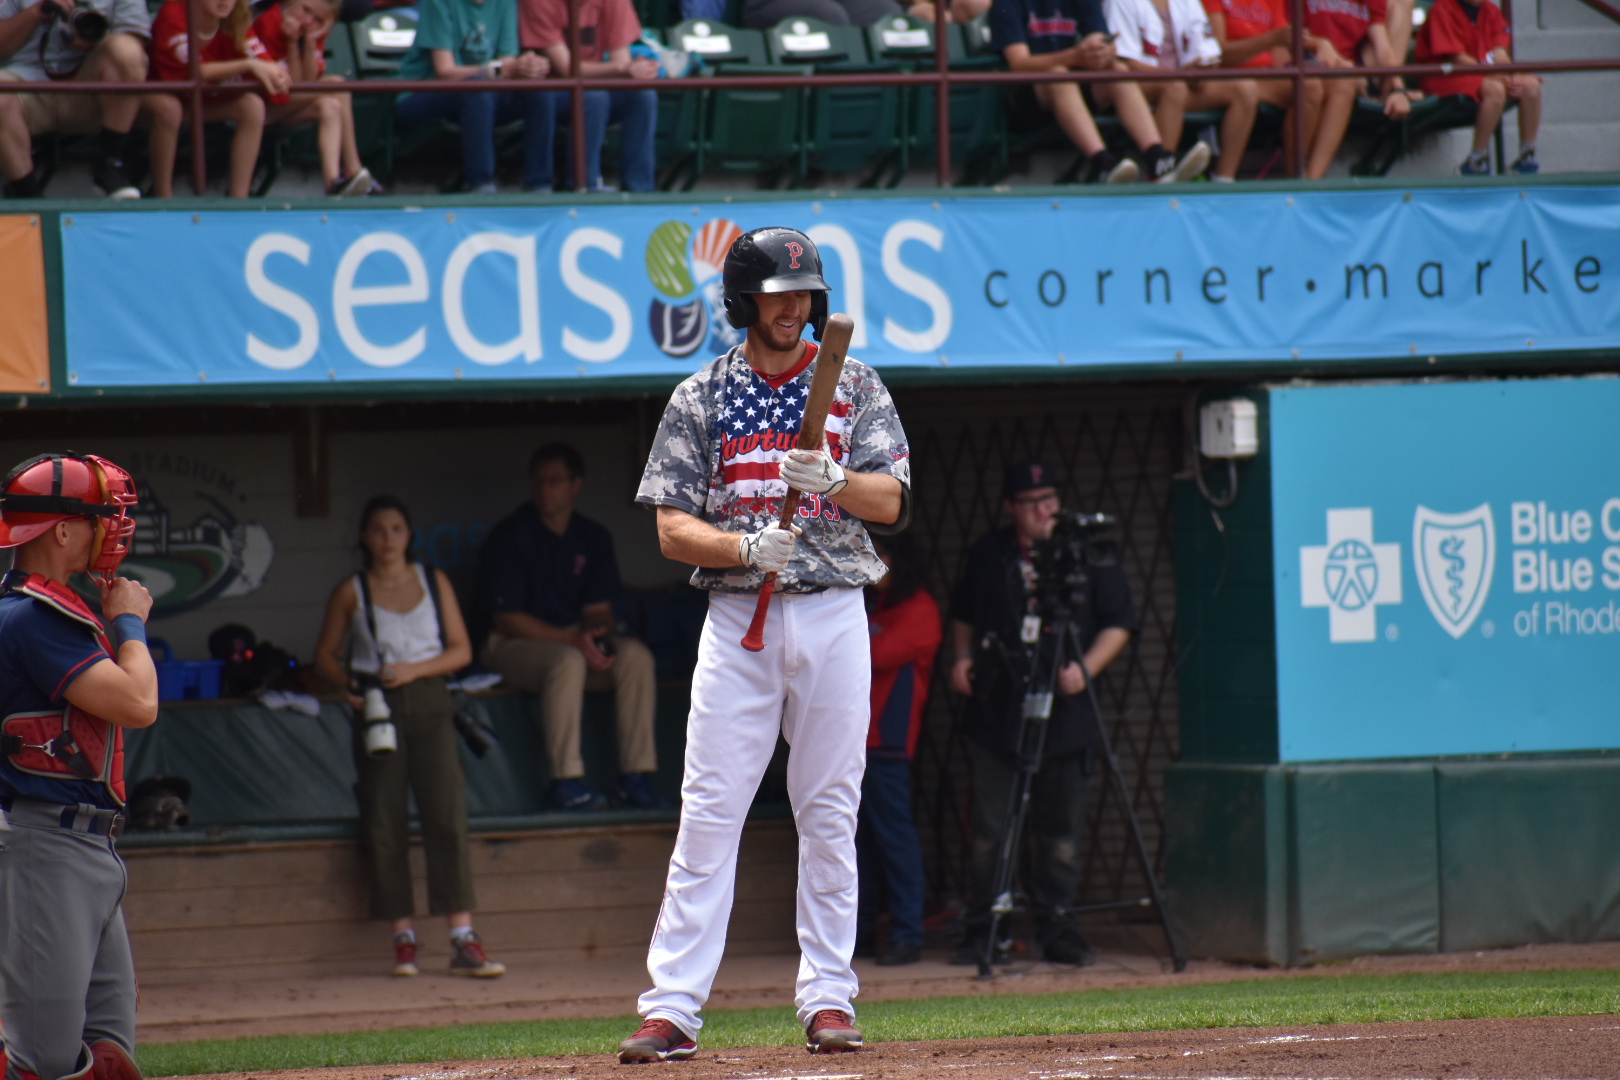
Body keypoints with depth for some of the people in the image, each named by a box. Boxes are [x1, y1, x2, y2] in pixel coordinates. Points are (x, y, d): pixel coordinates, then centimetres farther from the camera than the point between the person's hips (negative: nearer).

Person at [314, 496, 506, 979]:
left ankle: (463, 940, -15)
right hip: (376, 706, 0)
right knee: (384, 824, -3)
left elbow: (461, 650, 6)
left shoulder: (434, 583, 8)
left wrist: (413, 669, -10)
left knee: (447, 816, -11)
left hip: (428, 702, 0)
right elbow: (325, 654, 12)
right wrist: (347, 684, -8)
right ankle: (403, 936, 5)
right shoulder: (352, 592, 6)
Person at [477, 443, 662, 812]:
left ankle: (636, 775, -22)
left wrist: (596, 635, -17)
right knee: (567, 660, -37)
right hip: (515, 644, -5)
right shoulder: (509, 536, -9)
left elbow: (599, 609, 9)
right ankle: (566, 780, -36)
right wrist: (571, 639, -22)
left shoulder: (594, 539, 7)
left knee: (636, 656, -22)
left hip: (574, 639, 5)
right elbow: (506, 619, -13)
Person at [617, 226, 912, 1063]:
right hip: (736, 616, -1)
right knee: (708, 813, -6)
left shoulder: (854, 387, 7)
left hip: (832, 615, 1)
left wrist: (833, 481, -22)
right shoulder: (700, 399, 4)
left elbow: (890, 502, -2)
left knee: (829, 812, 3)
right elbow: (672, 528, -1)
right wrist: (746, 546, -20)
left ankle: (827, 997, 9)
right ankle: (671, 1008, -8)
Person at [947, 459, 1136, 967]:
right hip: (996, 710, 1)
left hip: (1065, 712, -1)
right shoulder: (988, 555, 9)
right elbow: (964, 616, 24)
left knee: (1062, 829, 0)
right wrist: (962, 656, 6)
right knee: (990, 829, 0)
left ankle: (1058, 927, 7)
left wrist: (1086, 667, -11)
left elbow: (1119, 622, 3)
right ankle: (983, 929, 7)